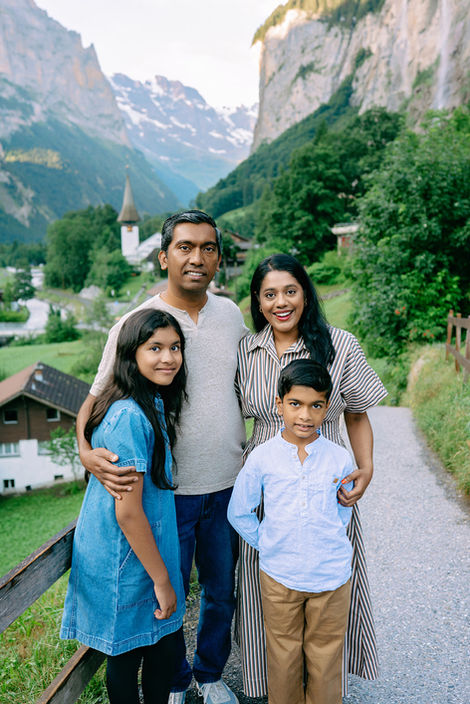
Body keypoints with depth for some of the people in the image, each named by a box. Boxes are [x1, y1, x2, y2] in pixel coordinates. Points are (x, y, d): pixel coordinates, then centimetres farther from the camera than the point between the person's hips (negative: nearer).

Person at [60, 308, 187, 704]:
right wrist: (162, 580, -14)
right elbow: (128, 511, -24)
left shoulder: (152, 406, 3)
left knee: (165, 649, 21)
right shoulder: (130, 418, -27)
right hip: (128, 564, -8)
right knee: (127, 658, 15)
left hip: (142, 551, 8)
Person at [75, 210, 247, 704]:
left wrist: (254, 465, 11)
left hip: (228, 484, 4)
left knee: (222, 590, 20)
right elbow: (96, 399, -6)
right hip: (168, 489, -3)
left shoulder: (230, 313, 1)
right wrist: (87, 450, -25)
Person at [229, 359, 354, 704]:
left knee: (325, 657, 16)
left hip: (331, 575, 1)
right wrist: (267, 543, -1)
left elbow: (342, 513, 9)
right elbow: (239, 512, 2)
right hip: (279, 575, 0)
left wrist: (326, 543, 1)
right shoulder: (261, 458, -10)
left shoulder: (340, 459, -7)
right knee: (283, 657, 17)